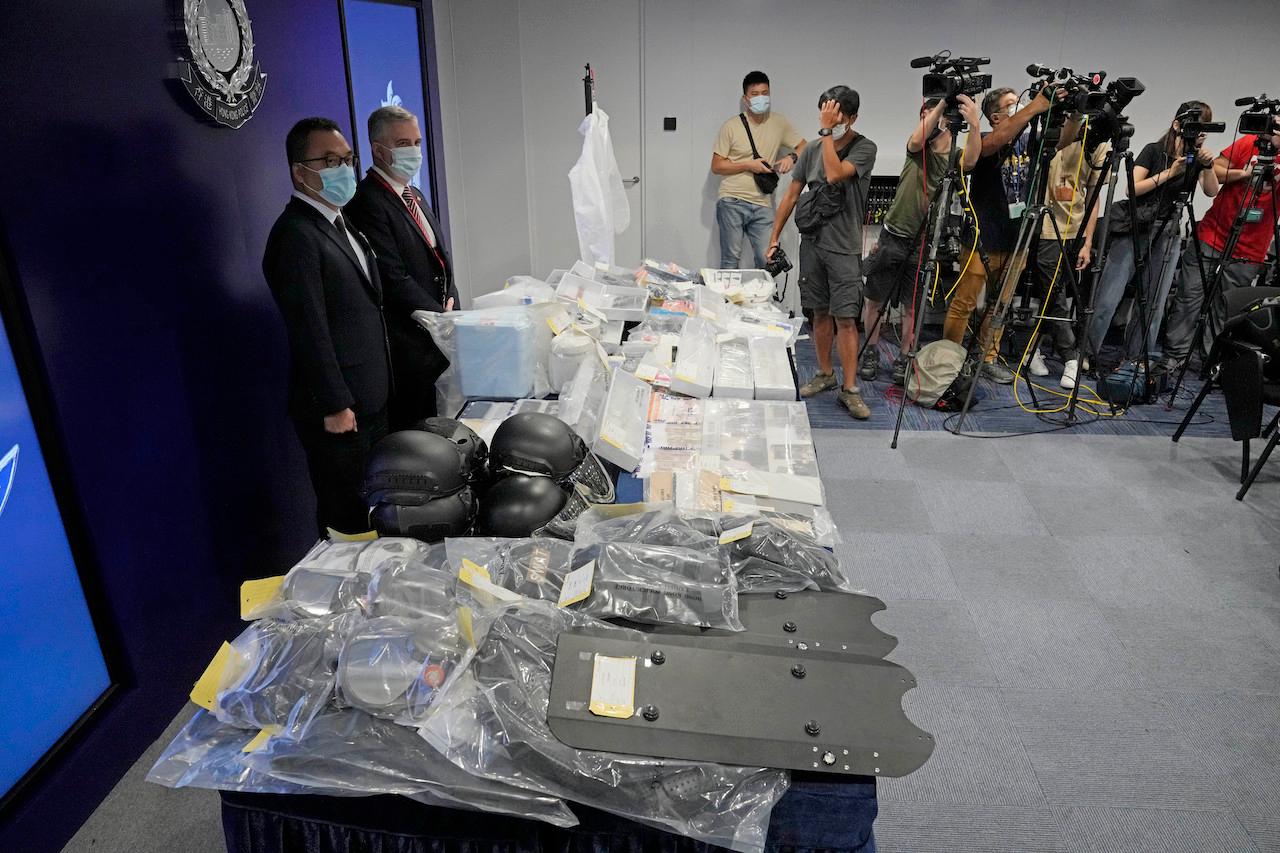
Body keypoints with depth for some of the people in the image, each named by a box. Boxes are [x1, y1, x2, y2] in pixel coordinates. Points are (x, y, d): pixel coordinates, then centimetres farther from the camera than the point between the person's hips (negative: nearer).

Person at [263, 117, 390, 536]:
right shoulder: (295, 234, -17)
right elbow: (309, 330, -20)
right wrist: (335, 405, -19)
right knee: (348, 522, 5)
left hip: (371, 399, 9)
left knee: (376, 514, 19)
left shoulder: (340, 223, 14)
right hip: (338, 409, -9)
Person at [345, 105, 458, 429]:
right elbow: (394, 280, -18)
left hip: (438, 339, 9)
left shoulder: (415, 195, 17)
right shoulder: (367, 203, -13)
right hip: (408, 344, -8)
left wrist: (450, 298, 5)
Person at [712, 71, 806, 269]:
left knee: (767, 261, -4)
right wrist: (749, 165, -10)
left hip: (763, 204, 3)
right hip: (732, 201, -2)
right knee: (730, 261, -1)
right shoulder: (731, 127, 1)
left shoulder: (779, 123, 10)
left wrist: (791, 157, -4)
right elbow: (716, 166, 1)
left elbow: (803, 146, 19)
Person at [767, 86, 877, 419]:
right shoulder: (812, 151, 11)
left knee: (845, 318, -8)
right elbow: (791, 194, 14)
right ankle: (825, 373, 26)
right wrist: (774, 237, 10)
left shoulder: (864, 148, -3)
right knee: (820, 313, 12)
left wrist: (828, 131, -14)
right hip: (811, 243, 5)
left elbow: (835, 175, -21)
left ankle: (849, 390, -4)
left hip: (844, 248, -4)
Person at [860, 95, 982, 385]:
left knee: (913, 306, 4)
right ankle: (870, 353, 24)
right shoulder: (918, 150, 1)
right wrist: (942, 103, -35)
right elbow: (916, 139, -24)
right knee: (874, 299, 7)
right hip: (892, 236, 1)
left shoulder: (955, 160, -1)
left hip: (925, 243, -1)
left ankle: (904, 359, 18)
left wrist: (975, 124, -44)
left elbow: (970, 159, -26)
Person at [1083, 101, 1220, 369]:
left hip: (1167, 237, 4)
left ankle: (1136, 359, 11)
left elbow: (1212, 192, -1)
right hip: (1134, 230, -4)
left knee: (1153, 304, 2)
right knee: (1109, 299, -12)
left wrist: (1208, 165, -17)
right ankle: (1087, 354, -3)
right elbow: (1133, 188, -8)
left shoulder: (1196, 156, 10)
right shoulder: (1154, 150, 0)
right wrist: (1169, 173, -15)